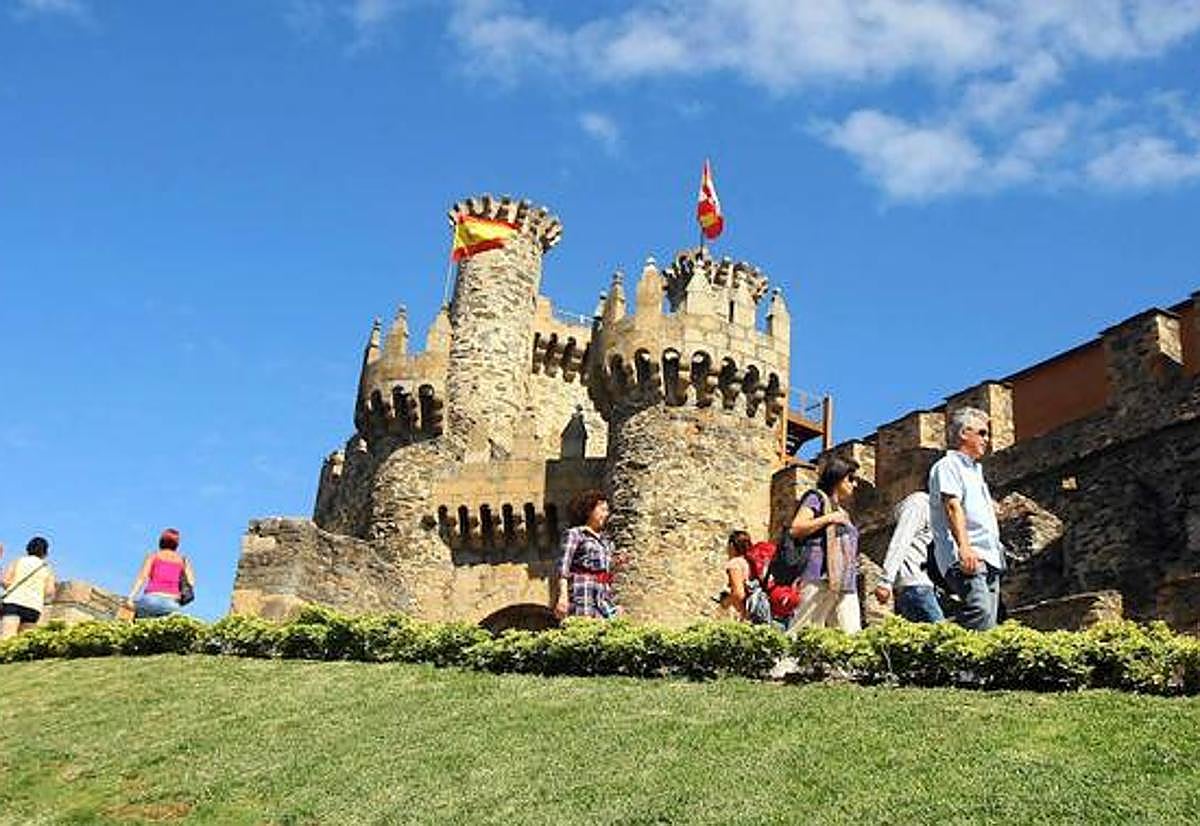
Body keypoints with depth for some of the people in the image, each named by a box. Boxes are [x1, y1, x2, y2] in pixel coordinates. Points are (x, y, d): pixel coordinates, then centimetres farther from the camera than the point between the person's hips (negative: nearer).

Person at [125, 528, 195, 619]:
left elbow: (142, 577, 0)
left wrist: (131, 597, -6)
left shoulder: (153, 556, 14)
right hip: (171, 603, 1)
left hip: (152, 598, -1)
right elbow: (191, 582, 5)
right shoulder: (183, 560, 18)